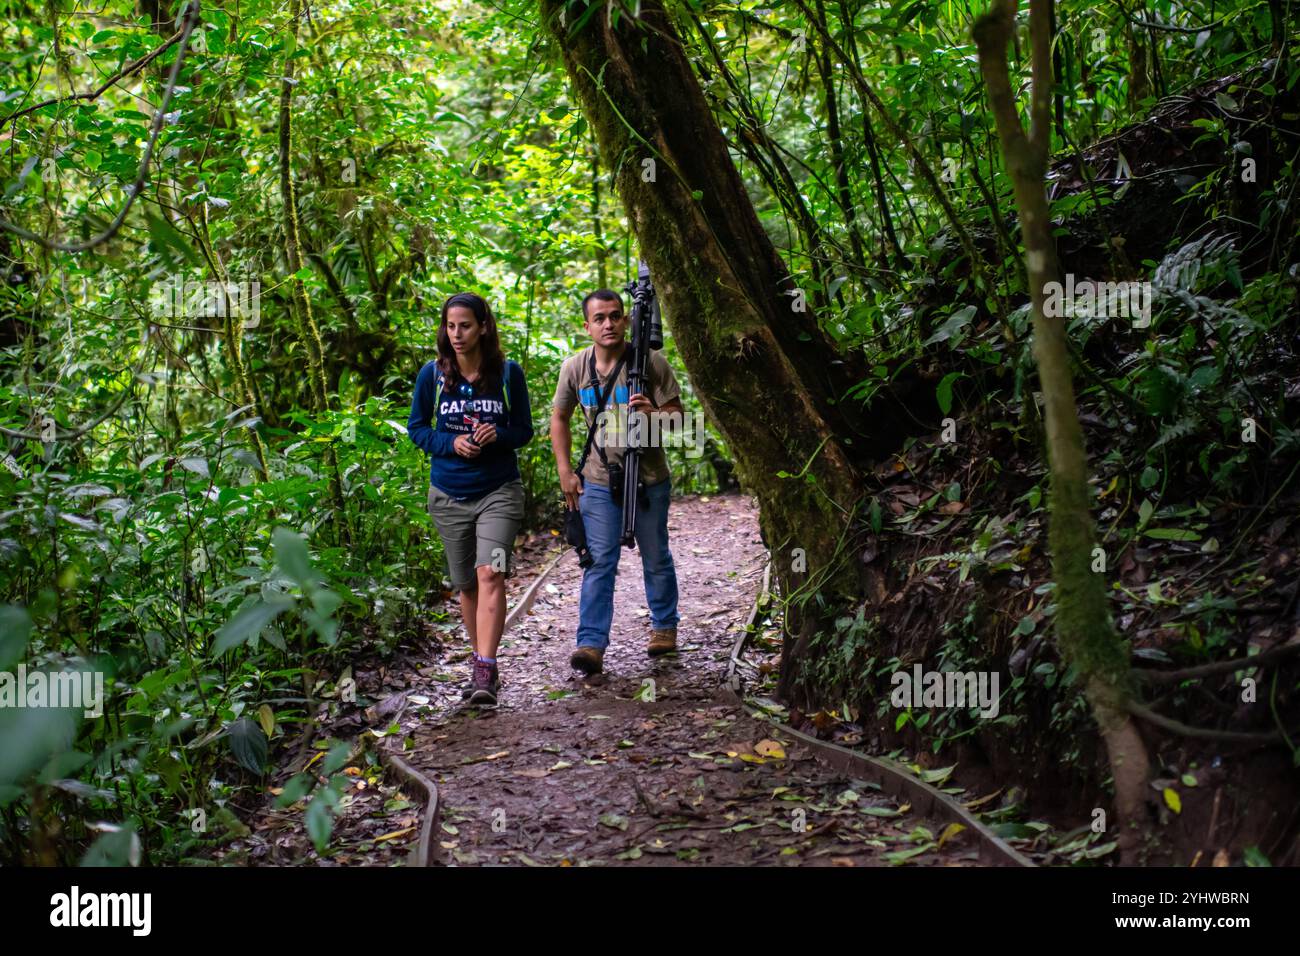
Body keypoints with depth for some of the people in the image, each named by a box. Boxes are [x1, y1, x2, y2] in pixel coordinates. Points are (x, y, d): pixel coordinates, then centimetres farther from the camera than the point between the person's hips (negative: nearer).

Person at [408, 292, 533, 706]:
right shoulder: (432, 374, -1)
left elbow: (524, 430, 5)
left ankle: (485, 672, -23)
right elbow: (416, 428, 6)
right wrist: (452, 443, -13)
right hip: (449, 495, 2)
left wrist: (497, 435, -17)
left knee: (490, 575, -19)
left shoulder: (508, 373, -3)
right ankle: (482, 662, 28)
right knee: (466, 584, 11)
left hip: (499, 491, -2)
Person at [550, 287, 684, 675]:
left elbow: (677, 415, -6)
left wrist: (653, 413, -29)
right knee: (599, 562, -5)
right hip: (598, 481, 1)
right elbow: (559, 419, 11)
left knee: (656, 559, 13)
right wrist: (565, 472, 4)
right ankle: (591, 644, -7)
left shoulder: (651, 362, -10)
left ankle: (664, 627, 33)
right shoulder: (575, 367, -2)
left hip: (649, 479, -1)